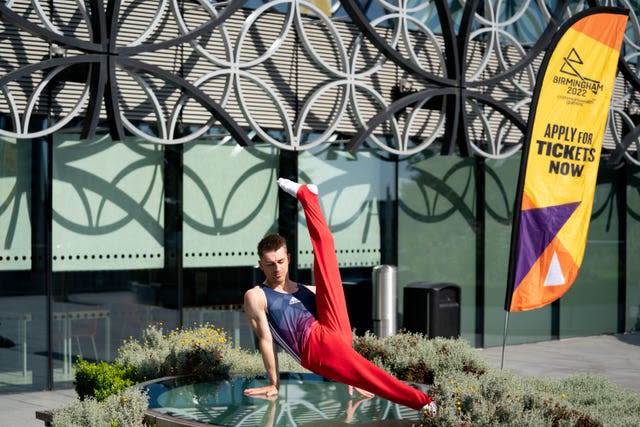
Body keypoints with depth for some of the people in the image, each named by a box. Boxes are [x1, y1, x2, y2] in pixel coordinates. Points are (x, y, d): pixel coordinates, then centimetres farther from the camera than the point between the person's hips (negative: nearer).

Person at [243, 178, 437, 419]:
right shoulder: (256, 297, 15)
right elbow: (266, 339, 7)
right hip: (315, 349, -5)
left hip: (333, 334, 5)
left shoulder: (308, 290, 30)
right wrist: (274, 384, 2)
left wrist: (348, 373, 20)